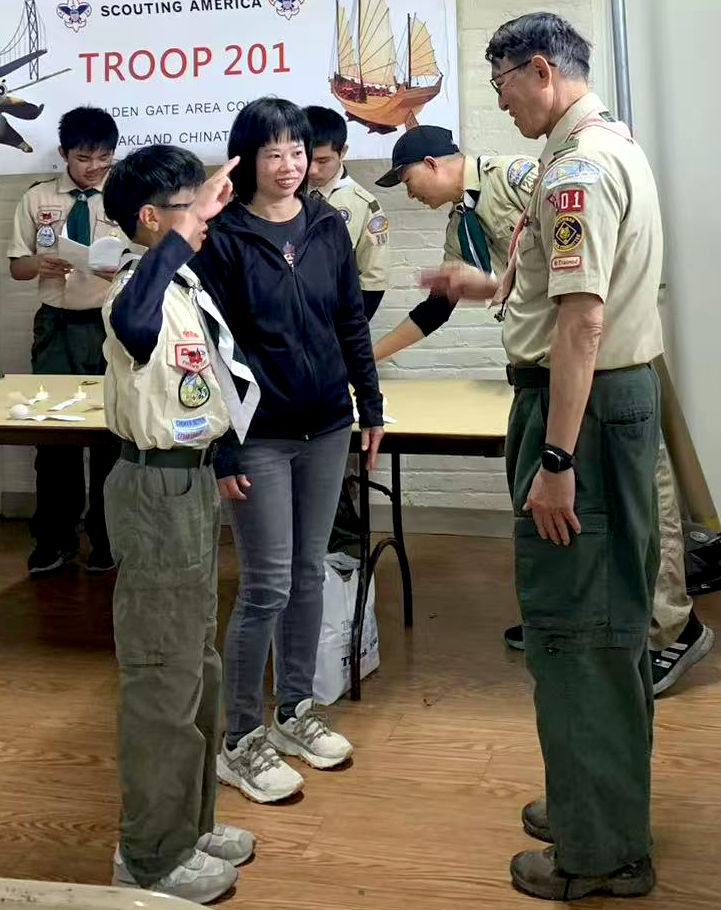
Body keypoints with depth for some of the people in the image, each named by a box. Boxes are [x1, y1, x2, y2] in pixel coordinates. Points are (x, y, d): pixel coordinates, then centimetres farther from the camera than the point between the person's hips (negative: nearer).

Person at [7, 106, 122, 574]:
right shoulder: (38, 199, 4)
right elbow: (16, 267, 8)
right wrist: (40, 262, -14)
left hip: (113, 325, -1)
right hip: (57, 326, 2)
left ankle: (107, 534, 23)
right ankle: (55, 536, 21)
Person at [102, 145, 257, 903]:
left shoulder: (184, 283, 10)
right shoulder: (139, 287, -20)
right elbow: (132, 326, -47)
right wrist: (179, 236, -41)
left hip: (191, 479, 10)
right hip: (157, 488, -10)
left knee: (197, 667, 19)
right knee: (163, 675, 0)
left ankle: (188, 824, 34)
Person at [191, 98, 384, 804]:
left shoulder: (328, 227, 6)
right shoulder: (223, 237, -8)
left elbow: (352, 322, 13)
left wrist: (371, 406, 11)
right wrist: (221, 450, -13)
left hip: (327, 429, 5)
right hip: (259, 437, -5)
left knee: (309, 572, 13)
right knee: (266, 585, -3)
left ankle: (295, 714, 29)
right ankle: (240, 743, 13)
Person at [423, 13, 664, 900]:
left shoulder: (579, 166, -17)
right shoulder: (611, 146, 15)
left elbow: (581, 318, -24)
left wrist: (555, 460, -25)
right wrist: (491, 287, 25)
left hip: (579, 402, -11)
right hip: (623, 390, 11)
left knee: (572, 622, -3)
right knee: (609, 611, 17)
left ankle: (599, 849, 9)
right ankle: (602, 804, 32)